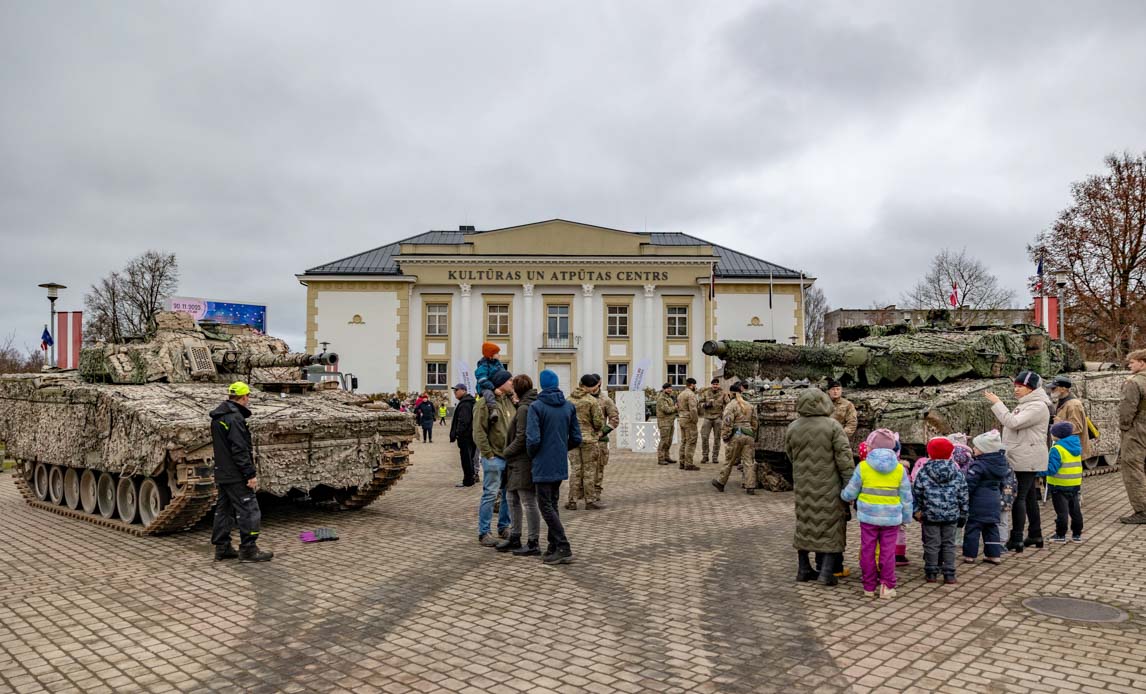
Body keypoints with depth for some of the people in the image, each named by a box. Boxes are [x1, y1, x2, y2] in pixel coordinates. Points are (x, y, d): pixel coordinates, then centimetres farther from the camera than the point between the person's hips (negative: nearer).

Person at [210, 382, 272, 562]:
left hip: (222, 474, 10)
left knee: (223, 510, 15)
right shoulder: (235, 418, -19)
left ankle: (221, 548, 20)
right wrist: (250, 474, -20)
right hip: (236, 476, -10)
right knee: (248, 510, -5)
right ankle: (248, 549, -2)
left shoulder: (217, 417, 13)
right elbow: (240, 450, -23)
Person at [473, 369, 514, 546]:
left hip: (510, 457, 8)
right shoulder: (485, 403, -11)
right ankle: (483, 533, 5)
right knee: (490, 494, -4)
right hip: (494, 458, -8)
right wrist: (488, 455, -15)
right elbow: (479, 432, -14)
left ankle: (503, 528, 27)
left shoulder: (509, 402, 12)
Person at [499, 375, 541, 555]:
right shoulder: (530, 406, 14)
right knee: (512, 499, 18)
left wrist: (507, 452, -8)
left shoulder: (524, 408, -16)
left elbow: (521, 438, -20)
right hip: (518, 463, 10)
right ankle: (514, 539, 27)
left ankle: (533, 544, 6)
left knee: (529, 503, -2)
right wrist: (509, 452, 16)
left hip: (524, 463, -10)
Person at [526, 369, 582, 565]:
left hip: (543, 465, -6)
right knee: (553, 504, 16)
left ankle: (563, 548, -3)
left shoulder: (536, 407, -12)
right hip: (561, 465, 6)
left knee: (546, 506, 1)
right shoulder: (569, 406, 4)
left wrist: (531, 454, 0)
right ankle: (554, 547, 20)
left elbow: (533, 439, -19)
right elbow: (576, 438, 5)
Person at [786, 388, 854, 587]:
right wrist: (850, 484, -8)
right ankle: (827, 571, 3)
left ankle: (804, 569, 20)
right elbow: (844, 457, -13)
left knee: (804, 523, 14)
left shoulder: (792, 428, -1)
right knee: (830, 525, 5)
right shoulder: (832, 426, -12)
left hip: (803, 485, 4)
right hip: (828, 486, -4)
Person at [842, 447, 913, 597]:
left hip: (869, 516, -1)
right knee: (888, 551, 7)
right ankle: (887, 586, 6)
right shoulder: (899, 468, 2)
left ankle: (869, 587, 12)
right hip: (891, 517, 1)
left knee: (868, 551, 7)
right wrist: (906, 517, 16)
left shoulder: (863, 466, -4)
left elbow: (850, 493, 1)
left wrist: (843, 494, 23)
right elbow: (906, 496, 6)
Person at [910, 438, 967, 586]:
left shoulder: (924, 472, -5)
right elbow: (963, 496, 7)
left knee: (931, 544, 6)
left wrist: (917, 510, 10)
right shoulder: (957, 473, 1)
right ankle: (949, 574, 11)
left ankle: (931, 572, 13)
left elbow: (916, 493, -2)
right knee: (949, 544, 10)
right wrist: (963, 515, 15)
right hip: (951, 515, 2)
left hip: (930, 515, -2)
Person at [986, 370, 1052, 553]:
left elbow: (1013, 422, -24)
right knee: (1029, 497, 15)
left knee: (1018, 497, -9)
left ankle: (1016, 540, -7)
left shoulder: (1038, 406, -15)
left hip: (1026, 460, -10)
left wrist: (997, 403, -19)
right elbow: (1012, 423, 20)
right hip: (1022, 459, 10)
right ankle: (1035, 536, 24)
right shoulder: (1026, 404, 18)